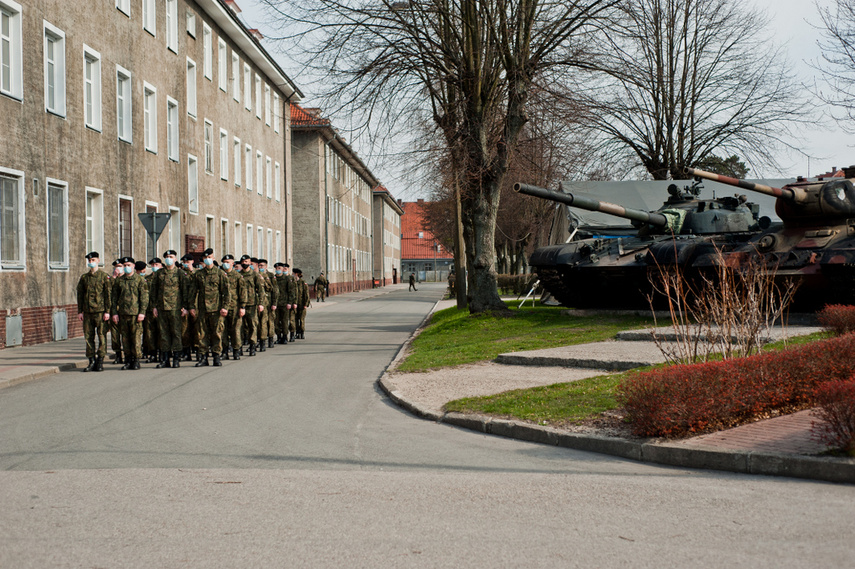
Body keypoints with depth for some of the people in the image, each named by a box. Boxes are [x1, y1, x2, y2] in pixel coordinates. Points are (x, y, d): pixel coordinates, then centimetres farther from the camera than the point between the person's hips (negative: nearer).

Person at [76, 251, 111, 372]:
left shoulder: (104, 276, 1)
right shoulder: (84, 277, 12)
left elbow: (108, 295, -1)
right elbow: (80, 295, 14)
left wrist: (107, 311, -7)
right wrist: (80, 311, 8)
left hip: (100, 311, -4)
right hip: (87, 312, 4)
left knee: (102, 336, -3)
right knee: (88, 337, 3)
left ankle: (100, 362, 3)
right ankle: (92, 361, 9)